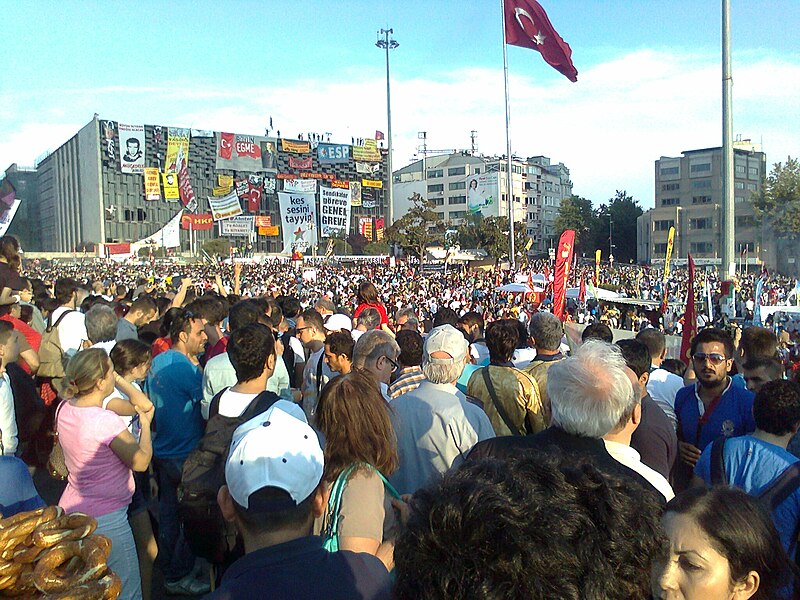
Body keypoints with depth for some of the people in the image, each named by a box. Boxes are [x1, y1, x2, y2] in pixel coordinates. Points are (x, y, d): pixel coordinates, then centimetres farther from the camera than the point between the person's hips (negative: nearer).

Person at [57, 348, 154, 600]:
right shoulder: (106, 421, -26)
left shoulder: (64, 409, -3)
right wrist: (145, 424, -4)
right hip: (105, 520, -8)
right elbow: (141, 462, -16)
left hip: (71, 511, 9)